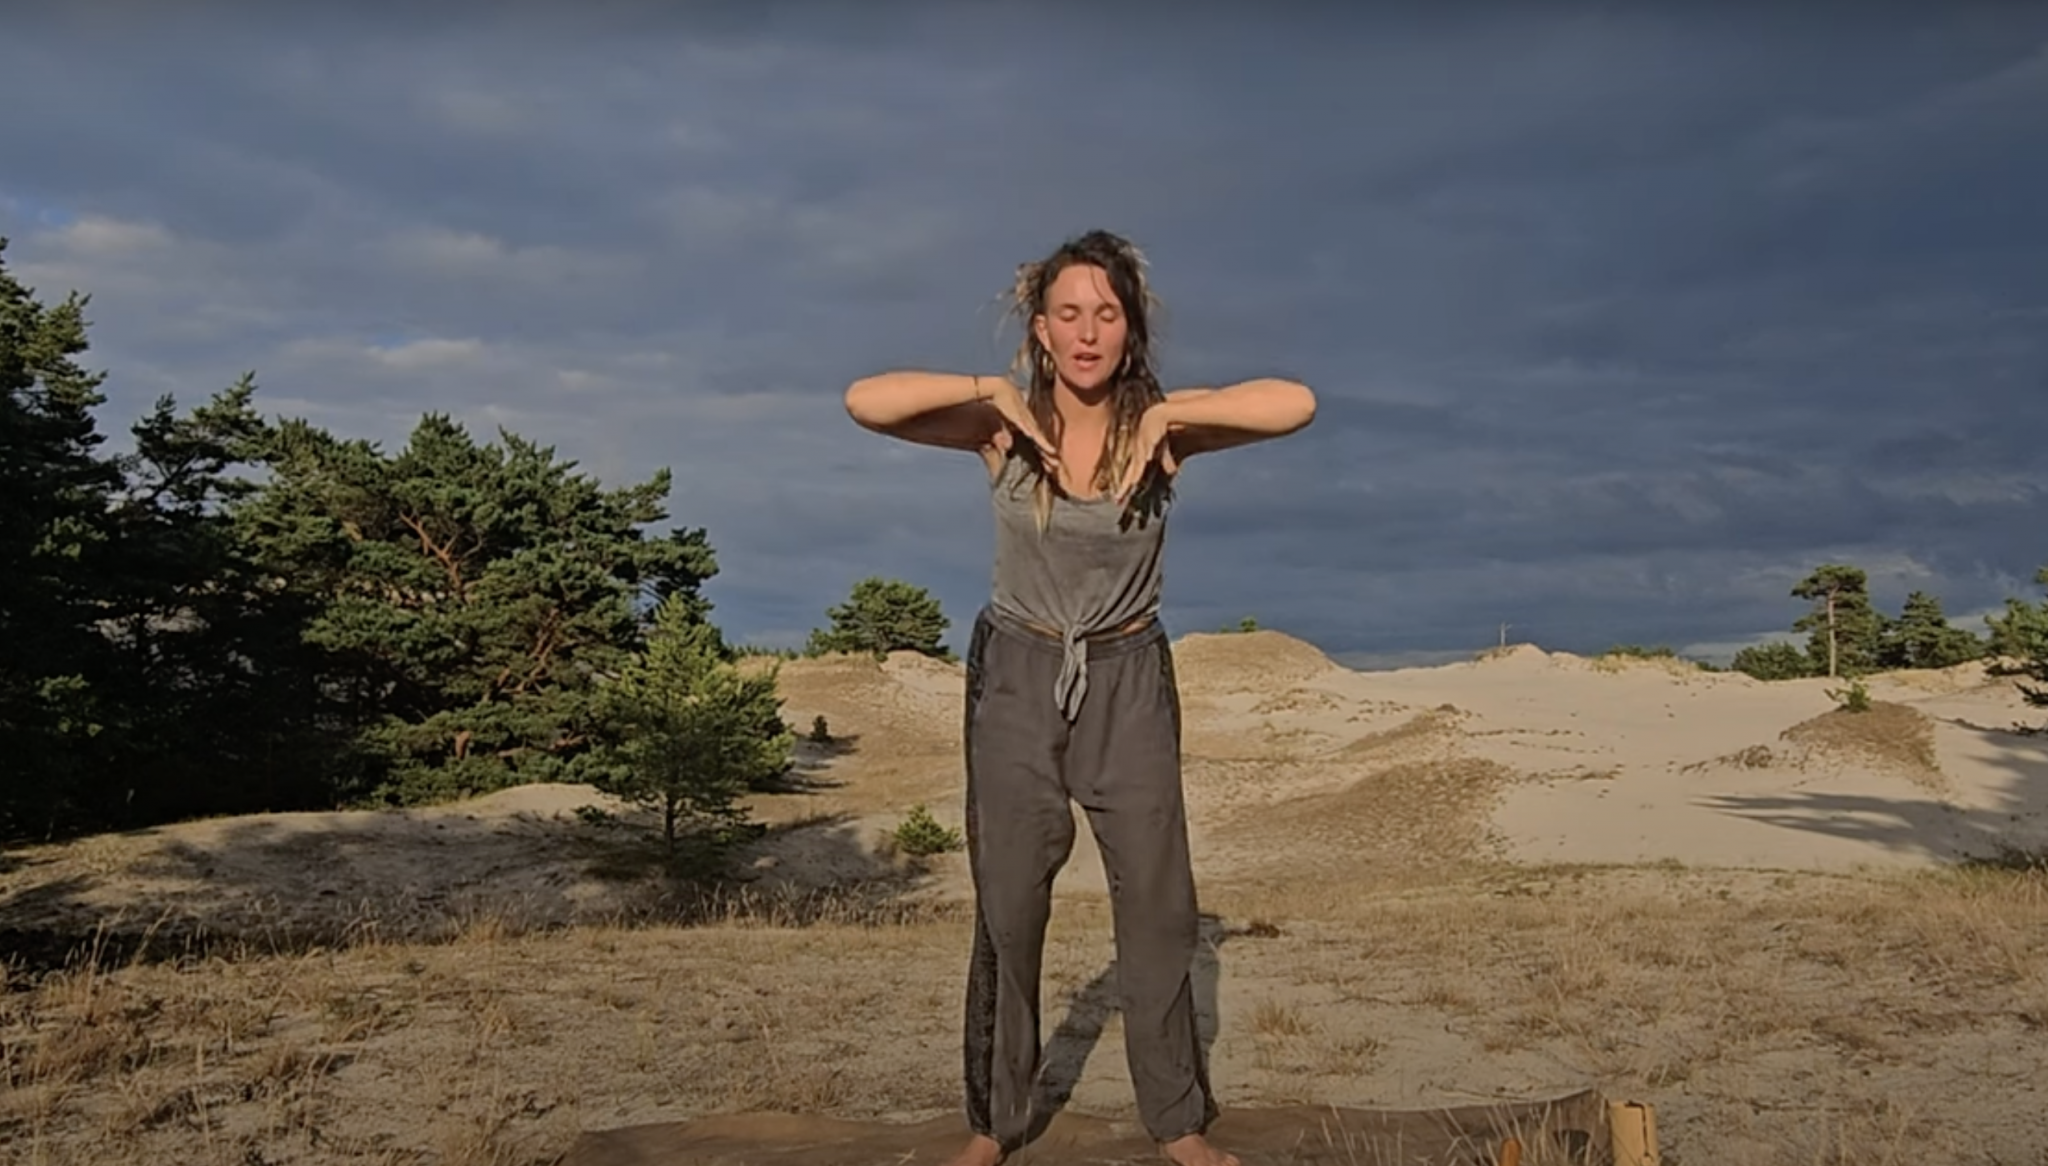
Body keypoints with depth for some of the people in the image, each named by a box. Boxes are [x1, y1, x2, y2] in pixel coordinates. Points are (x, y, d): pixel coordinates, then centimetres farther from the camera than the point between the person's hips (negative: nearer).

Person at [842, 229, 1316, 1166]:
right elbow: (864, 403, -22)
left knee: (1158, 900, 5)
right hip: (1019, 674, 0)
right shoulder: (1004, 427, -10)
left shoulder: (1160, 424, -10)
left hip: (1128, 676, 1)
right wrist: (994, 390, -25)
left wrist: (1166, 413, -26)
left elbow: (1294, 405, -24)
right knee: (1007, 905, 6)